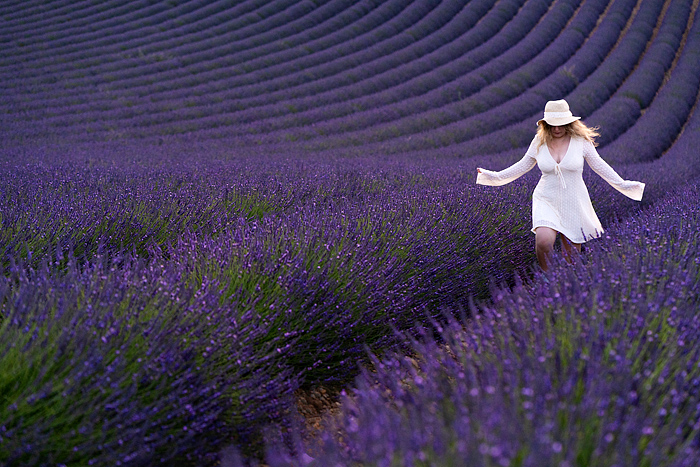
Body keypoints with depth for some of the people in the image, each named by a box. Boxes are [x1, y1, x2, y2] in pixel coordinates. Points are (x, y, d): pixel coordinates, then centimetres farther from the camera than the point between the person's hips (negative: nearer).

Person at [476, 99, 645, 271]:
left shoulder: (581, 140, -3)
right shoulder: (539, 141, 1)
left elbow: (599, 165, 4)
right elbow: (522, 166, 14)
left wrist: (622, 185, -1)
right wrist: (495, 177, 12)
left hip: (574, 203, 0)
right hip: (546, 201, 0)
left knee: (572, 253, 4)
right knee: (543, 241, -25)